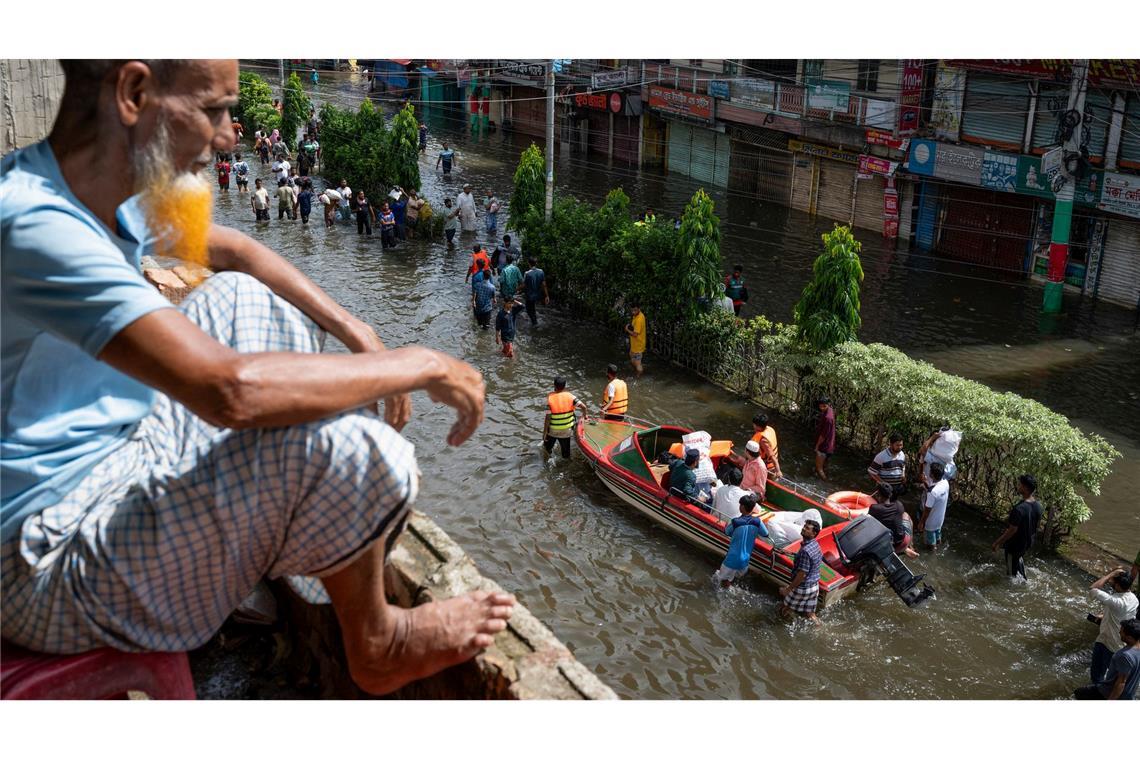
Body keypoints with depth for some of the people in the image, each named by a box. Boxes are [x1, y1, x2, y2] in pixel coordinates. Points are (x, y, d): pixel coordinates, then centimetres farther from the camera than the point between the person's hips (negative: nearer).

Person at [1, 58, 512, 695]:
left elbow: (234, 249, 16)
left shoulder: (101, 188, 0)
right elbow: (233, 390, -38)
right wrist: (421, 365, -26)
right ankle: (377, 649, 3)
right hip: (53, 569, -10)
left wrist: (357, 333, 6)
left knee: (243, 299, 13)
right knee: (347, 440, -27)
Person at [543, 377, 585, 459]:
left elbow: (548, 418, -16)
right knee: (566, 453, 16)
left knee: (548, 448, 26)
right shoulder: (570, 396, -11)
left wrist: (544, 433, -10)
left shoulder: (550, 398, -16)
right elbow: (583, 407, -15)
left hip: (552, 431, -1)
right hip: (566, 431, 1)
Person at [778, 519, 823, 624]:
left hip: (802, 587, -8)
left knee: (784, 611, 12)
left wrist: (788, 589, -17)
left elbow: (802, 574, -26)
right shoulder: (815, 545, 1)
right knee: (809, 613, 20)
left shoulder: (805, 551, -28)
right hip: (814, 586, 8)